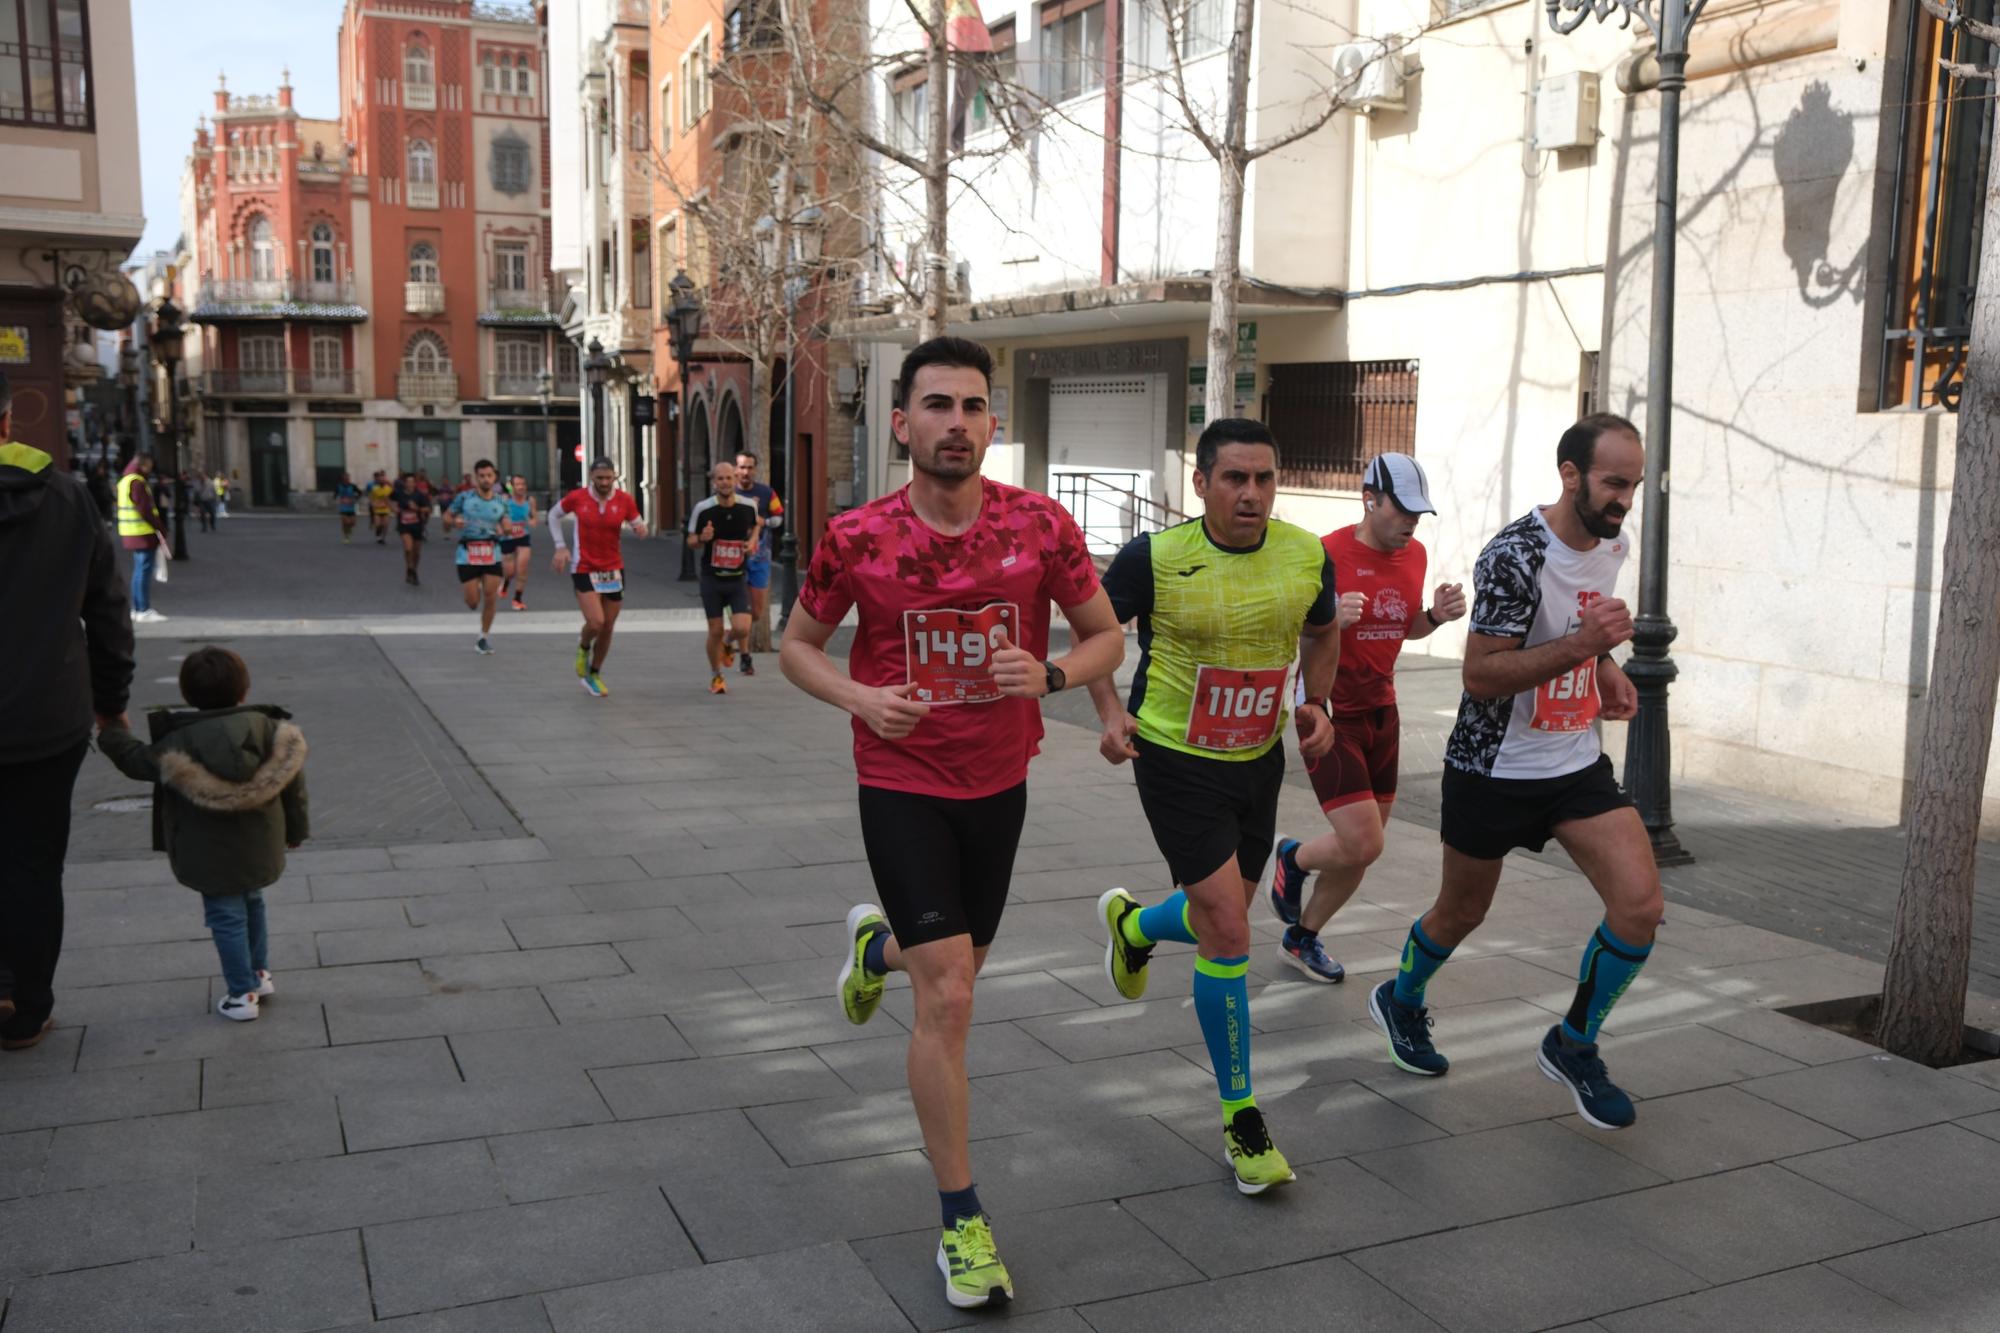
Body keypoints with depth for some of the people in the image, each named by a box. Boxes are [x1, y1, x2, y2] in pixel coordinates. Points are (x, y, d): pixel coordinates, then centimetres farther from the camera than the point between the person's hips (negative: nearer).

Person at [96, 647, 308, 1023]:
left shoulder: (180, 745, -16)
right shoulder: (272, 731, -8)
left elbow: (137, 760, 0)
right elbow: (292, 785, 0)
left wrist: (111, 736, 20)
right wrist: (295, 830, 14)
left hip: (213, 856, -4)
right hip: (260, 848, 4)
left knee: (226, 917, 6)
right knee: (252, 903, 24)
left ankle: (242, 994, 12)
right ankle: (259, 974, 35)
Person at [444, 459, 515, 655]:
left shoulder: (501, 502, 7)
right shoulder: (464, 497, 0)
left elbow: (508, 525, 6)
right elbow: (446, 518, 7)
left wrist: (506, 528, -17)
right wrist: (454, 522, -16)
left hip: (492, 554, 2)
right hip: (468, 553, -2)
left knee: (490, 596, -5)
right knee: (473, 603, -2)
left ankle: (484, 637, 12)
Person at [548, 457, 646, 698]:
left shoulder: (624, 500, -4)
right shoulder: (577, 498, -7)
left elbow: (639, 528, 5)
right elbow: (553, 515, 10)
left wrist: (640, 529, -20)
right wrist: (560, 547, 1)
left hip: (614, 570, 3)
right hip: (584, 570, -3)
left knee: (607, 628, 9)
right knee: (595, 622, -18)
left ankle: (594, 674, 29)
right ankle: (583, 648, 18)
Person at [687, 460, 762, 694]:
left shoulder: (748, 506, -6)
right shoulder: (703, 509, -11)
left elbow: (756, 523, 18)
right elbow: (691, 541, 0)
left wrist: (752, 540, -2)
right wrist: (702, 538, -22)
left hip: (738, 578, 1)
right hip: (712, 578, -1)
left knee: (742, 628, -13)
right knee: (715, 631, 2)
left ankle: (728, 643, 24)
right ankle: (716, 676, 25)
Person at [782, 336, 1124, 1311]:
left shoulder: (1039, 526, -9)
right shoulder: (856, 539, -11)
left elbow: (1106, 636, 1)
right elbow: (797, 646, 3)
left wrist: (1051, 674, -21)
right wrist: (857, 697, -17)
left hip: (998, 784, 3)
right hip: (902, 785, -3)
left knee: (956, 968, 22)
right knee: (948, 998, -10)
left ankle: (876, 945, 60)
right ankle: (961, 1222, 5)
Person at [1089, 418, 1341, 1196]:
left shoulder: (1307, 556, -6)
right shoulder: (1155, 556, -17)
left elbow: (1321, 634, 15)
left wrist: (1318, 705, -1)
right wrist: (1110, 711, -14)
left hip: (1259, 760, 5)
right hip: (1175, 759, -5)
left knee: (1222, 920, 19)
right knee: (1227, 929, -11)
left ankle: (1132, 925, 57)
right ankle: (1242, 1120, 4)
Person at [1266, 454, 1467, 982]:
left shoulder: (1414, 553, 5)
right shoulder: (1328, 554, -17)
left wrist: (1436, 615, -2)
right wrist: (1331, 620, -33)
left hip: (1382, 711, 7)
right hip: (1330, 713, -7)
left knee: (1361, 849, 10)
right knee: (1362, 844, -14)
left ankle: (1301, 939, 30)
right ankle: (1292, 859, 20)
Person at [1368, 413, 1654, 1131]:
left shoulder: (1612, 544, 3)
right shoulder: (1515, 555, -23)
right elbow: (1480, 676, -25)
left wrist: (1606, 669, 5)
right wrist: (1581, 645, -34)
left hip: (1577, 763, 6)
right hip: (1494, 769, -6)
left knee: (1641, 905, -8)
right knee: (1461, 914, 13)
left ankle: (1573, 1046, 14)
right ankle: (1400, 1002, 45)